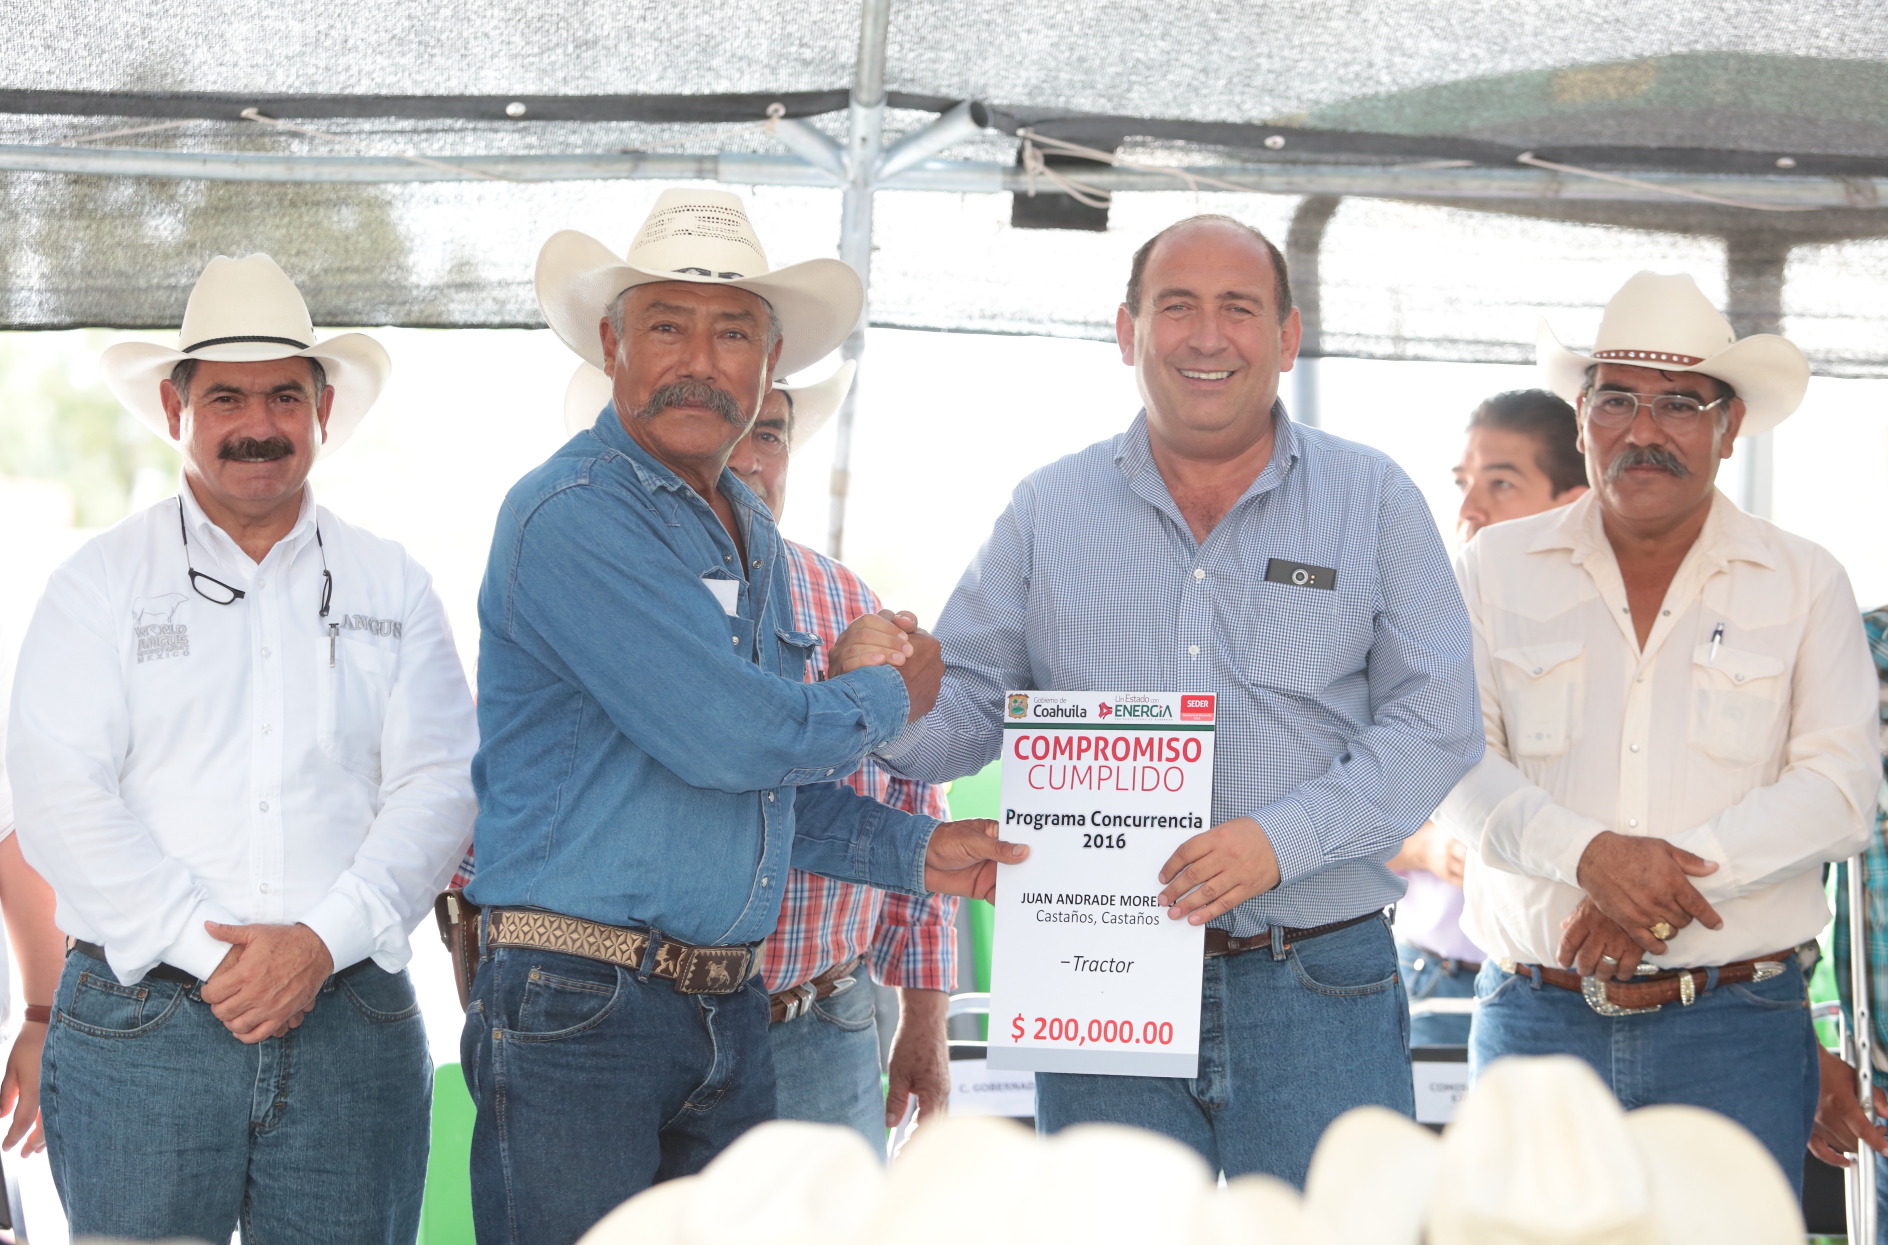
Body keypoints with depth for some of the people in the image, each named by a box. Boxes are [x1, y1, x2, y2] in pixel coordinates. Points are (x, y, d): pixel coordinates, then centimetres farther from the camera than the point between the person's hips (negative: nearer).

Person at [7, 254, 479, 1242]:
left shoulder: (390, 586, 12)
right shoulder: (103, 580, 6)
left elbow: (438, 787, 3)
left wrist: (321, 942, -12)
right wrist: (206, 952, -13)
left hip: (352, 1019, 2)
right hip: (140, 1025, -2)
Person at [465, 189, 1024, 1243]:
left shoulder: (752, 537, 17)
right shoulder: (571, 516, -13)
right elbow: (724, 740, -20)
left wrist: (913, 850, 16)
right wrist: (880, 698, -2)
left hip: (732, 1018, 8)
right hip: (578, 1004, -8)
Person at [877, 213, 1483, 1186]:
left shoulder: (1373, 501, 5)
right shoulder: (1047, 512, 10)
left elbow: (1435, 721, -1)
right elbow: (966, 705, 9)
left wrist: (1283, 837, -15)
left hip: (1319, 996, -1)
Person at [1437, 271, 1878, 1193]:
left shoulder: (1803, 584, 8)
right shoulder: (1498, 570, 9)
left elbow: (1839, 786, -2)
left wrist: (1673, 878, -15)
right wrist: (1586, 853, -18)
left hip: (1738, 1026, -1)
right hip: (1535, 1018, 1)